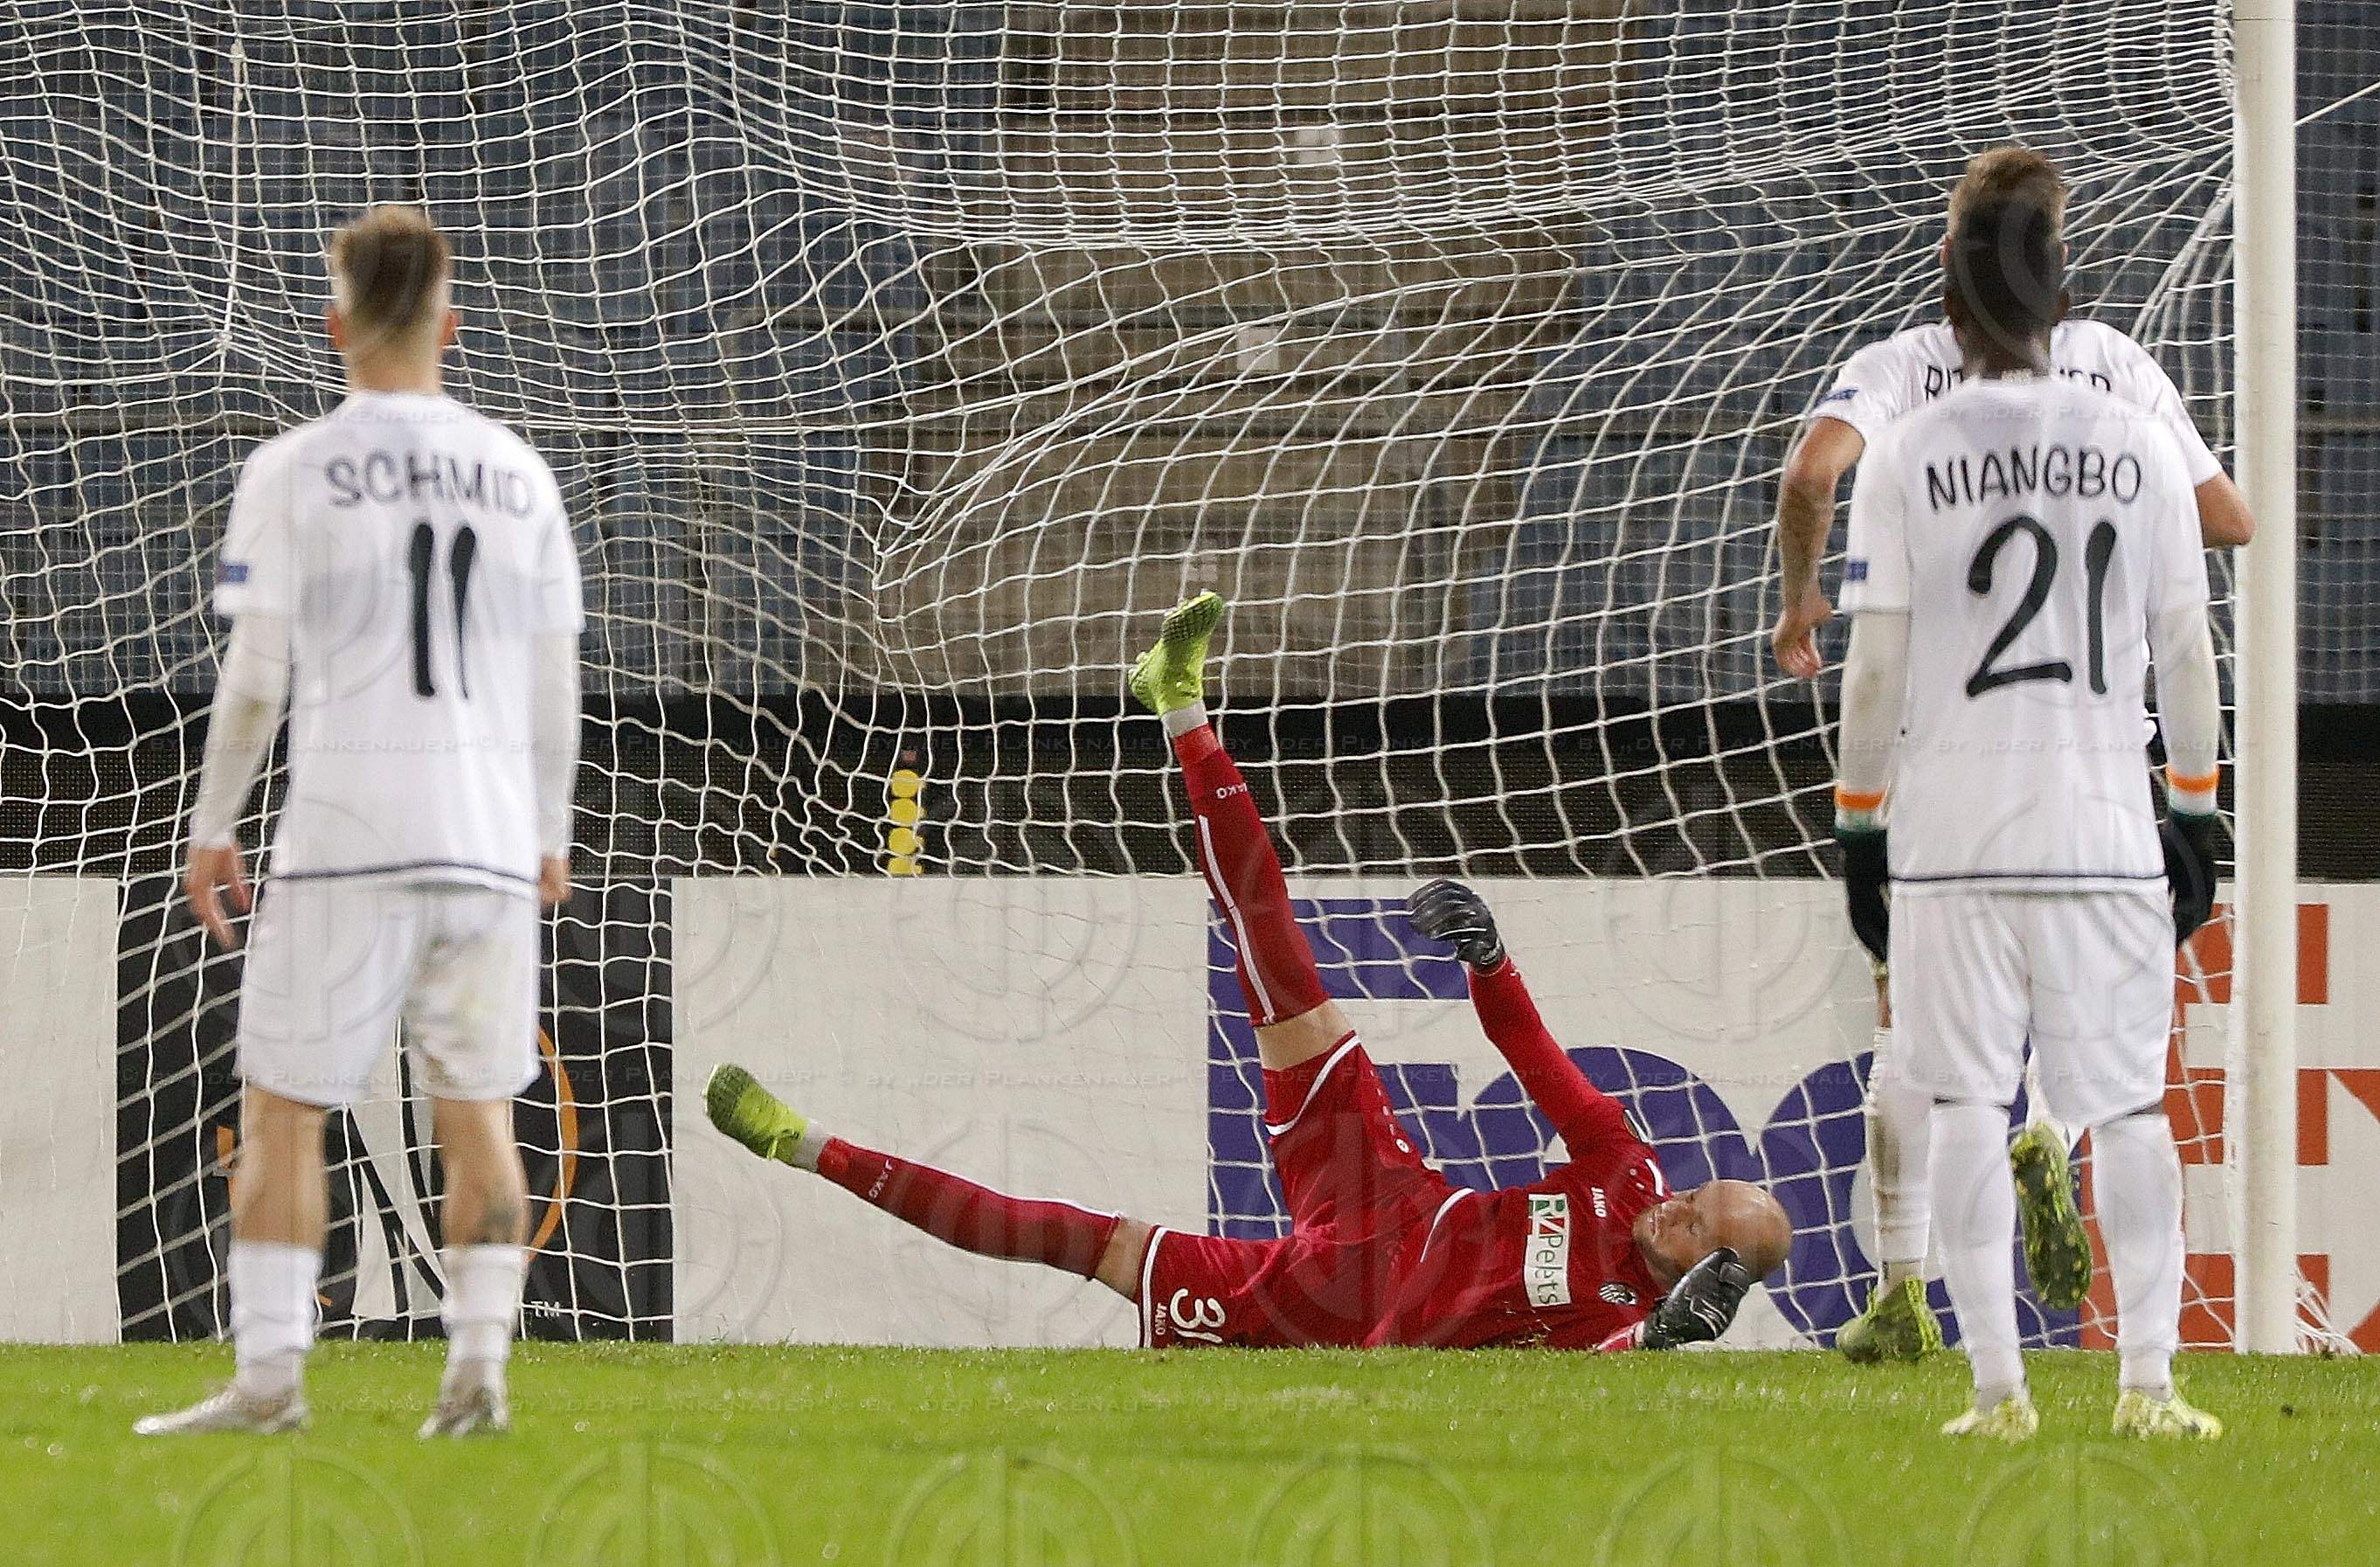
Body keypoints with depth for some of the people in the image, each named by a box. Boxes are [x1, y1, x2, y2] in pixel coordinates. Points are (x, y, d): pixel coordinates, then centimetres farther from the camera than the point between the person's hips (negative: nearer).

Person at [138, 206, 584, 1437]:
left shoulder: (294, 471, -3)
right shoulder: (517, 474, 9)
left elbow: (255, 675, -4)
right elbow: (555, 681, 12)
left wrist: (212, 827, 6)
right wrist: (549, 834, 23)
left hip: (344, 838, -3)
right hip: (490, 831, 3)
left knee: (281, 1110, 3)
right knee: (476, 1115, 10)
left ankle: (269, 1374, -2)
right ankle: (476, 1372, 3)